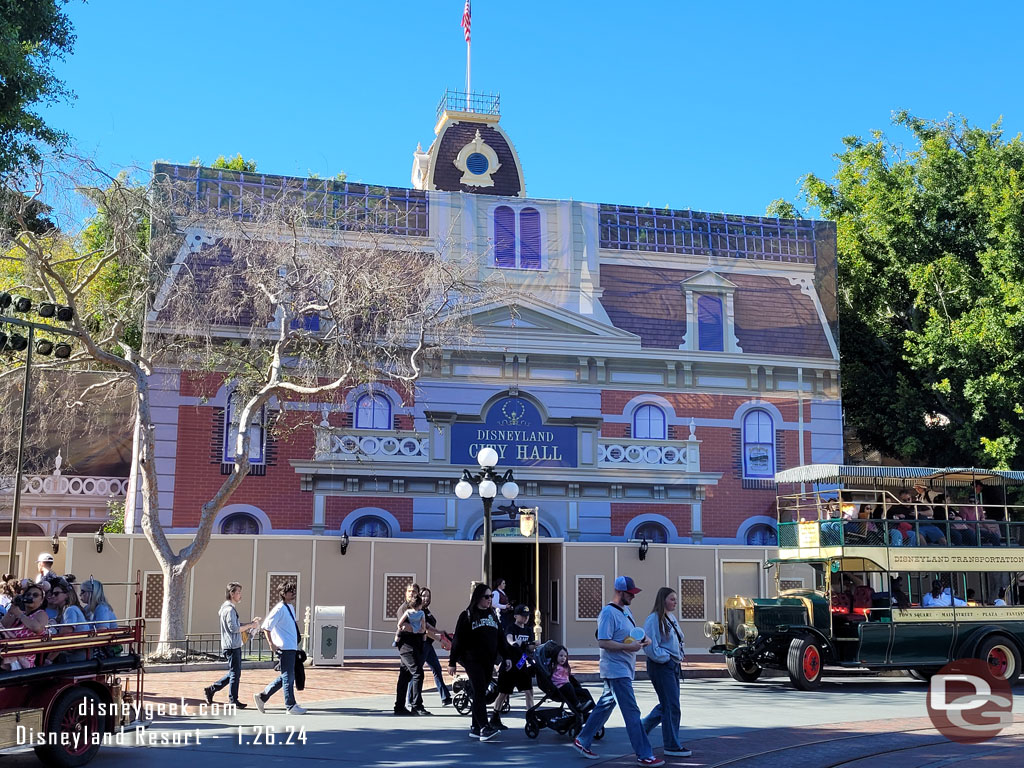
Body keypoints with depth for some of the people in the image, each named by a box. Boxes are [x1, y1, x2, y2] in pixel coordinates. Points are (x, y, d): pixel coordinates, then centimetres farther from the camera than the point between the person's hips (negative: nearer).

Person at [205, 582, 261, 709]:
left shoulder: (230, 608, 19)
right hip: (232, 646, -10)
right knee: (235, 673, -3)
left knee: (234, 673, 15)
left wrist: (251, 623, 13)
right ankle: (233, 700, 4)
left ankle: (211, 689, 20)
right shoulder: (229, 609, -15)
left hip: (234, 645, 10)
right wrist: (250, 625, -14)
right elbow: (234, 628, -21)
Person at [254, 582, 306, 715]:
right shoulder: (279, 609, -13)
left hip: (292, 648, 9)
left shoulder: (290, 607, 14)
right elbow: (266, 626, -16)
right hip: (285, 648, -9)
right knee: (288, 677, -1)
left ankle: (262, 697, 21)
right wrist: (272, 644, -17)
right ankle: (290, 706, 7)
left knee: (285, 677, 14)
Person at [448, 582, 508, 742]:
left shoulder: (492, 615, 16)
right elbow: (458, 640, -3)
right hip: (472, 660, -6)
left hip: (488, 661, 6)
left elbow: (500, 637, 21)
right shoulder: (467, 616, -1)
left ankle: (475, 728, 13)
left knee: (480, 693, 8)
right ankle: (484, 728, -20)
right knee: (479, 693, -13)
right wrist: (452, 662, -5)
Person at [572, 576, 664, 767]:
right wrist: (628, 647, -24)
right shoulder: (608, 613, -16)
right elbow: (602, 642, -21)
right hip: (616, 670, -10)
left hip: (624, 669, 10)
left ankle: (582, 742, 25)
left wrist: (643, 639, 5)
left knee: (605, 706, 15)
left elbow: (631, 634, 25)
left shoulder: (625, 610, 14)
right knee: (632, 712, -7)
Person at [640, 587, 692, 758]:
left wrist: (679, 656, 9)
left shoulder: (672, 617, 13)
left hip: (673, 666, 9)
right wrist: (667, 657, -15)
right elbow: (651, 647, -19)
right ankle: (672, 746, 5)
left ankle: (642, 728, 31)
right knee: (671, 705, -5)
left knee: (666, 704, 15)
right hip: (660, 666, -9)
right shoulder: (654, 619, -15)